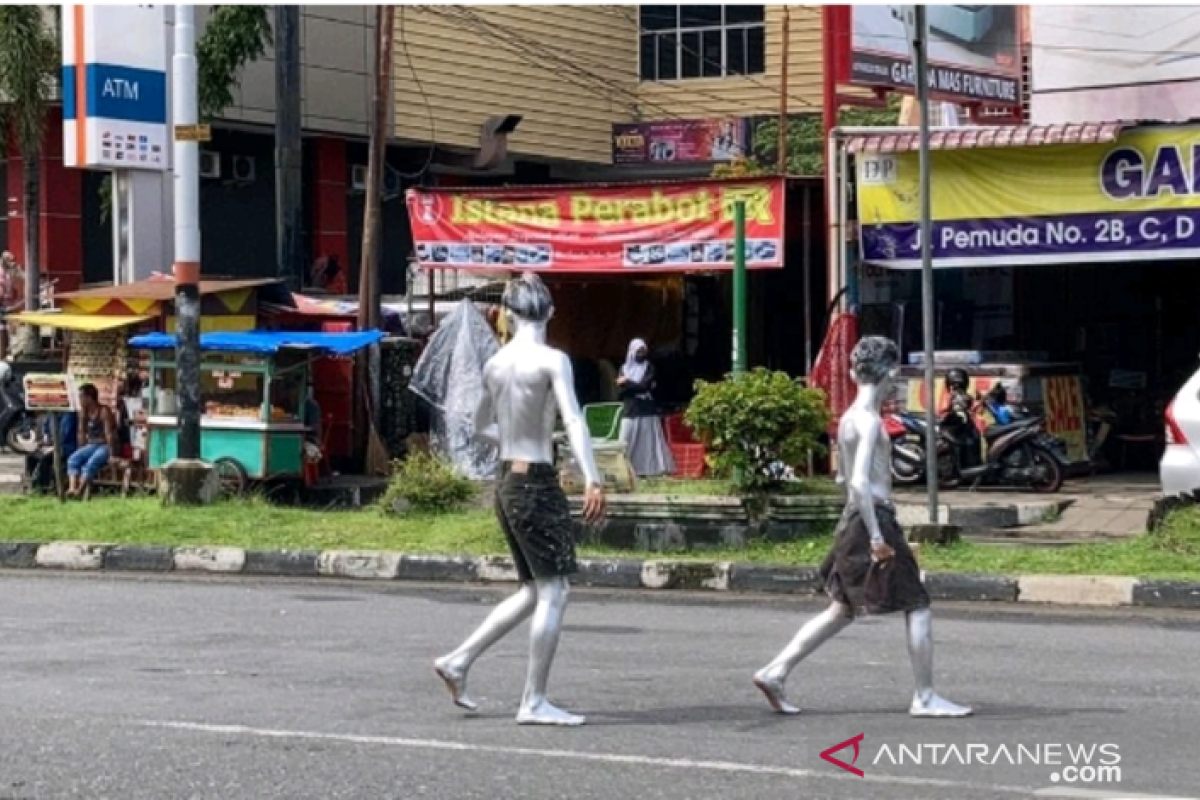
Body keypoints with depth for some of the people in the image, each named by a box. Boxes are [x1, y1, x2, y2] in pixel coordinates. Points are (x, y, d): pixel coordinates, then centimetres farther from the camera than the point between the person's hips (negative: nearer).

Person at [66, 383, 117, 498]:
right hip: (91, 445, 7)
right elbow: (82, 433, 9)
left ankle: (79, 490, -43)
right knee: (73, 459, -20)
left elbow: (109, 433, -18)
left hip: (106, 446, -7)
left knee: (91, 463, -33)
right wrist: (82, 451, 3)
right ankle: (72, 488, -38)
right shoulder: (83, 412, 7)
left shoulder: (104, 411, -14)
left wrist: (111, 453, -22)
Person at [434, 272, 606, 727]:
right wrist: (593, 481, -28)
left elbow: (482, 427, 22)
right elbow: (573, 421, -22)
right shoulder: (552, 361, -11)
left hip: (506, 483, 8)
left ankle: (459, 660, 17)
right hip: (538, 484, -8)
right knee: (554, 591, -3)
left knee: (536, 591, 17)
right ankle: (534, 702, -4)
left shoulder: (495, 364, 9)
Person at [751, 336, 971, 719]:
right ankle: (925, 698, 5)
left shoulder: (848, 418, 12)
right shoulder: (869, 421, -16)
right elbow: (860, 482, -24)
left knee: (841, 611, 15)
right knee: (918, 606, 0)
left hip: (855, 521, 9)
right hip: (874, 520, -9)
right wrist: (877, 537, -23)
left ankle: (774, 673, 11)